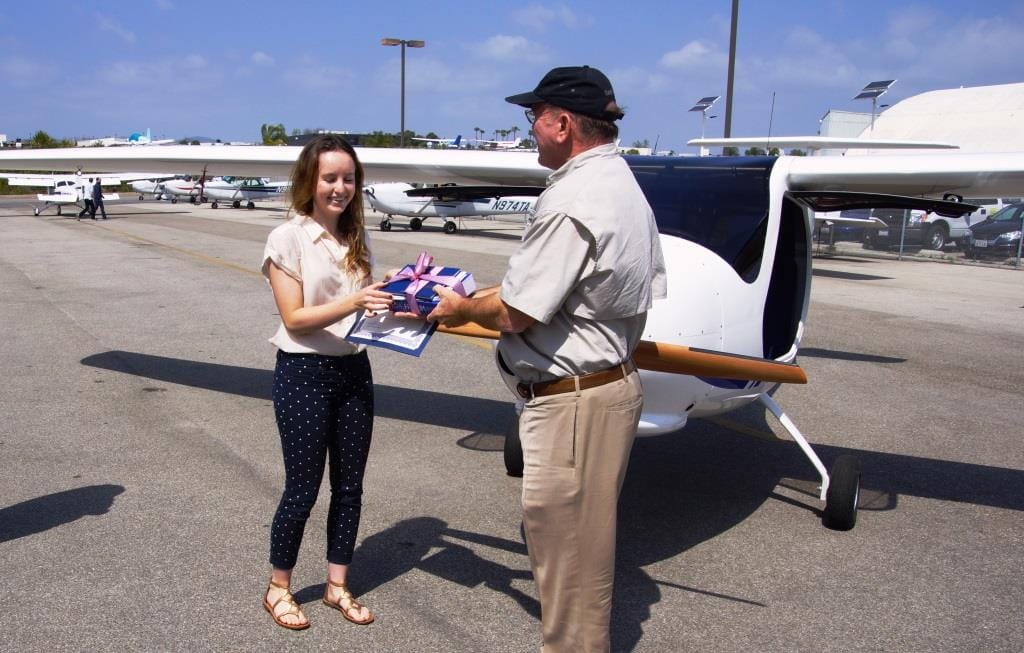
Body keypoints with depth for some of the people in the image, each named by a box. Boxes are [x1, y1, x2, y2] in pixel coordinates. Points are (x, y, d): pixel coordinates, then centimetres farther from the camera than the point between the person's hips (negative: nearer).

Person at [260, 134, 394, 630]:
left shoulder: (357, 239, 8)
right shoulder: (287, 238, -10)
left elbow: (367, 304, 11)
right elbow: (294, 318, -15)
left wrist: (390, 301, -10)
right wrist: (352, 302, -27)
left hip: (354, 370, 6)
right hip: (303, 374, -5)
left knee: (349, 485, 12)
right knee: (302, 489, 5)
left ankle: (337, 586, 29)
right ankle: (278, 589, 27)